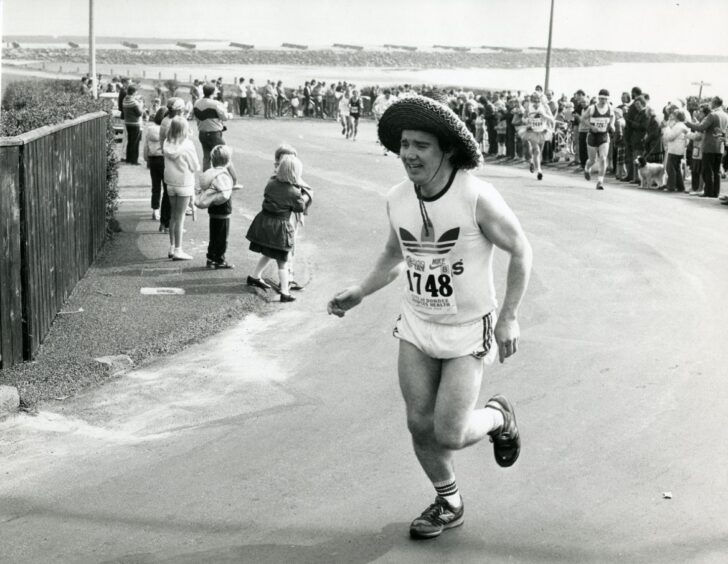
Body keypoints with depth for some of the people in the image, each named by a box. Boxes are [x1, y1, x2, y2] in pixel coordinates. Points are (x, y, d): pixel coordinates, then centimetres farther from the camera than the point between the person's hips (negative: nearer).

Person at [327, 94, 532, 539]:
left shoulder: (477, 197, -22)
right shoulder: (397, 199, -5)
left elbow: (520, 250, -10)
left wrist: (509, 317, -12)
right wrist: (359, 293, 0)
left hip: (468, 332, -5)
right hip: (416, 325, 5)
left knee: (448, 434, -8)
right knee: (420, 424, 7)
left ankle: (498, 418, 26)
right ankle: (449, 504, 32)